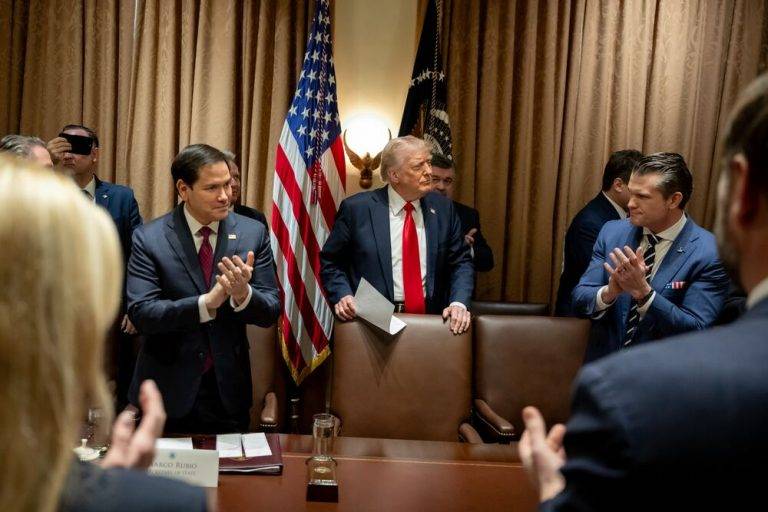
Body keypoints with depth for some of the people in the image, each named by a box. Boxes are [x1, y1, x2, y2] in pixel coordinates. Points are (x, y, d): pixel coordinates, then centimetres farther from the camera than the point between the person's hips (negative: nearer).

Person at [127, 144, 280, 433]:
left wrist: (243, 294, -26)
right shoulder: (148, 238, -9)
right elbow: (140, 313, -17)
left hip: (228, 389, 2)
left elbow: (271, 312, -4)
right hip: (168, 391, -2)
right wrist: (207, 302, -29)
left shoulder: (253, 233, -4)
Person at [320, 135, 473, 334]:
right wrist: (342, 296, -11)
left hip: (430, 319, 4)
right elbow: (330, 262, 6)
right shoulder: (356, 208, -3)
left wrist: (459, 303, -6)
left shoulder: (442, 208, 6)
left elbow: (460, 262, 10)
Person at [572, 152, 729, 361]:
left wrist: (643, 292, -22)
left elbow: (696, 332, -11)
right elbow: (579, 300, 2)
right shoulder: (612, 231, 2)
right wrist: (609, 292, -18)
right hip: (603, 363, 3)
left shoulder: (709, 253, -9)